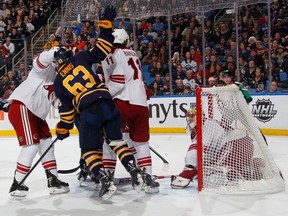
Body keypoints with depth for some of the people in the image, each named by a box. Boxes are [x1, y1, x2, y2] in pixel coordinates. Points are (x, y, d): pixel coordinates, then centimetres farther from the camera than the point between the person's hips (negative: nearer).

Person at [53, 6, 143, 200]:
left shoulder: (58, 82, 12)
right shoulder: (81, 58, 13)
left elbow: (66, 109, 11)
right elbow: (102, 50, 6)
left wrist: (63, 129, 22)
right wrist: (107, 23, 10)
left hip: (88, 112, -3)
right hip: (108, 104, 3)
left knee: (90, 150, 13)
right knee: (116, 140, 20)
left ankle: (106, 182, -4)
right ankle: (134, 172, 7)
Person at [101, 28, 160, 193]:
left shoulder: (114, 55, -1)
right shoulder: (133, 55, 22)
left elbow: (118, 81, -12)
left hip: (123, 102, -6)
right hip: (142, 104, 7)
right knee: (141, 142, 13)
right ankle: (147, 176, 6)